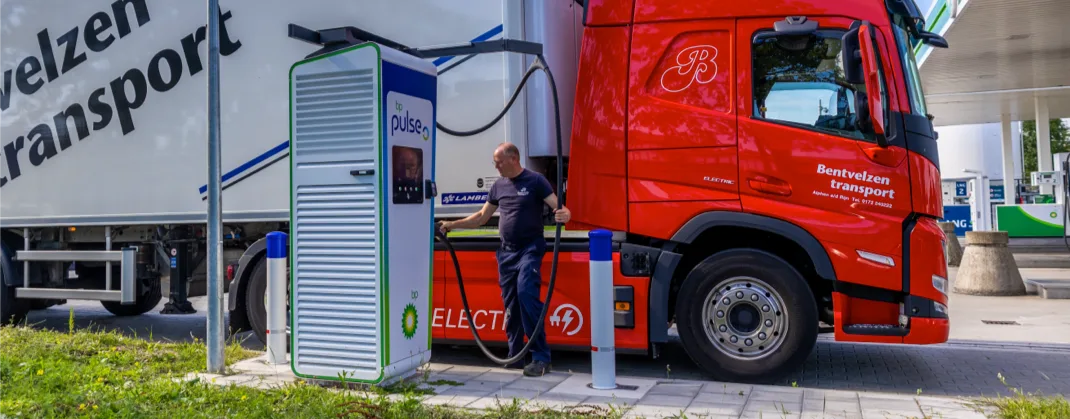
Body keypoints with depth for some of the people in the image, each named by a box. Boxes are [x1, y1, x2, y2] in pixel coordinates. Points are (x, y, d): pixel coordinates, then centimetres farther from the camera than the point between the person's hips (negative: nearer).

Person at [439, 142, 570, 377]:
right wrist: (453, 225, 15)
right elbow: (481, 217, 20)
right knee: (510, 303, 7)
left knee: (526, 293, -21)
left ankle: (541, 358, -17)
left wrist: (565, 214, -34)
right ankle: (514, 356, 17)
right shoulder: (499, 186, 13)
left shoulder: (535, 181, -4)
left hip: (530, 248, -6)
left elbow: (558, 207, -11)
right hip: (506, 251, 6)